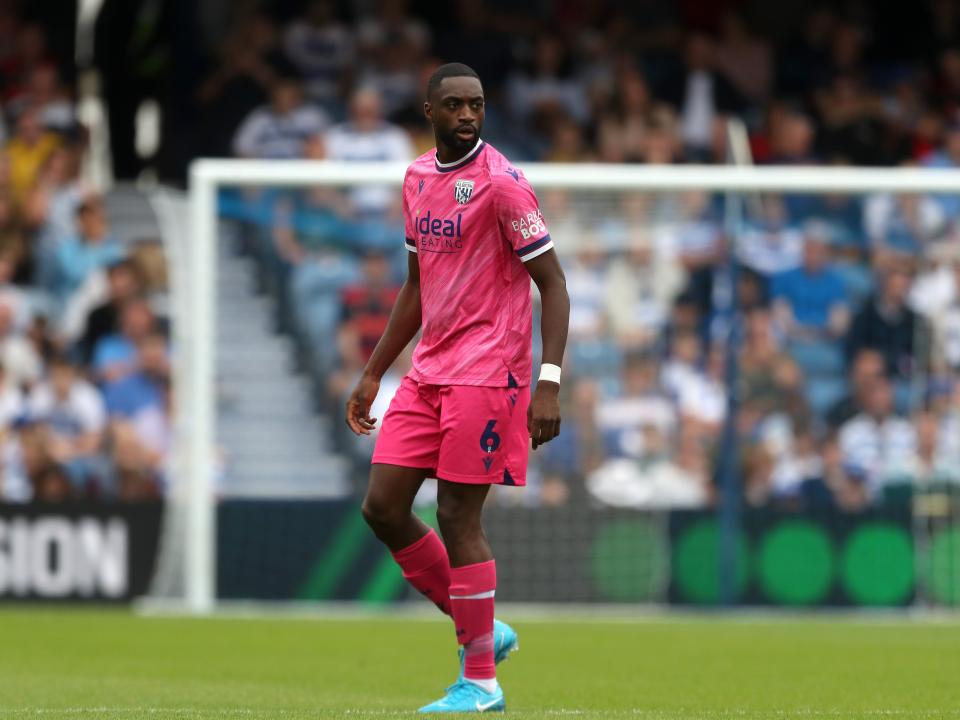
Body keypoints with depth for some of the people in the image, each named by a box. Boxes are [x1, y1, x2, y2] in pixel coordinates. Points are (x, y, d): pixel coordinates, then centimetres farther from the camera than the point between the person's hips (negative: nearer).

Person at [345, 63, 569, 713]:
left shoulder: (502, 183, -11)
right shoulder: (418, 178, 12)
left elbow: (552, 284, -12)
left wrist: (549, 384, -20)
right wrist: (373, 374, 21)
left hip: (486, 370, -8)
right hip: (429, 371, 8)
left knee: (457, 516, -7)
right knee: (383, 507, 3)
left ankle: (481, 682, 2)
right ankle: (483, 631, 17)